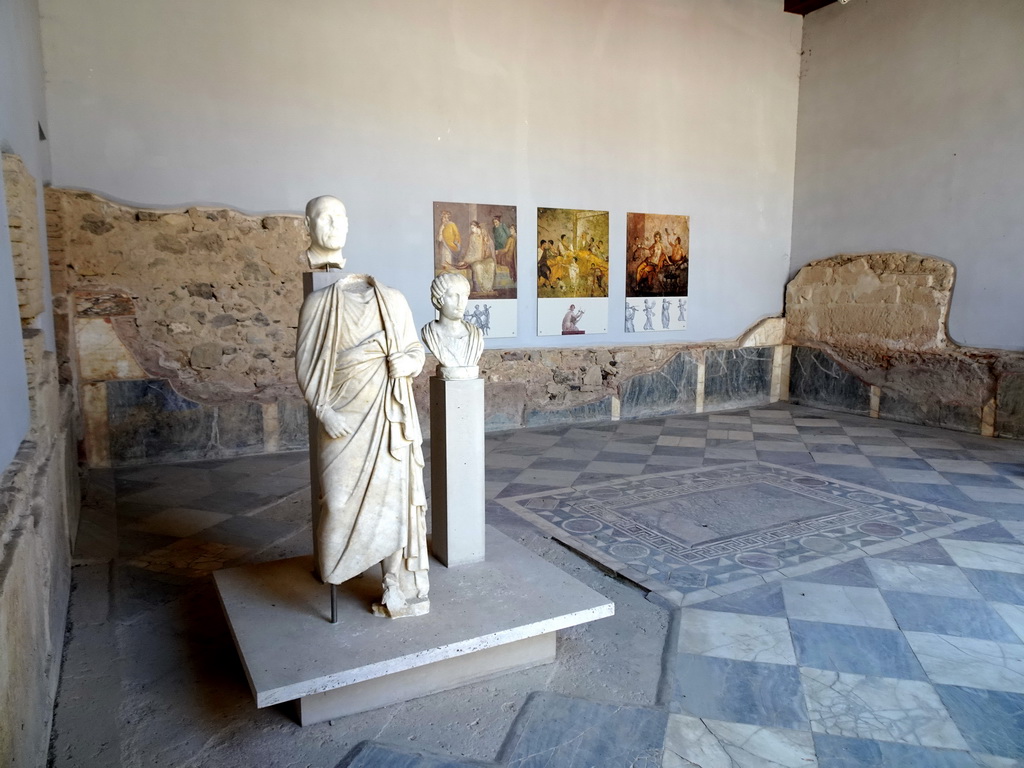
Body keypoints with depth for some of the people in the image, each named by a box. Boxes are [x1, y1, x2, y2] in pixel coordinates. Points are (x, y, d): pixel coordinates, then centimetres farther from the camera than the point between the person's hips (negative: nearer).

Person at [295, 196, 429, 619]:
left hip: (389, 416, 1)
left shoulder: (392, 299, 3)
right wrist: (323, 411, -12)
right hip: (343, 417, -1)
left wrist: (407, 362, -12)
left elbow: (416, 348, 11)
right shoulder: (317, 303, -1)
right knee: (341, 499, 2)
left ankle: (401, 591, 20)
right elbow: (305, 364, -1)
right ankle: (329, 563, 35)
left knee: (393, 498, 5)